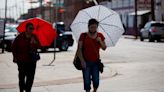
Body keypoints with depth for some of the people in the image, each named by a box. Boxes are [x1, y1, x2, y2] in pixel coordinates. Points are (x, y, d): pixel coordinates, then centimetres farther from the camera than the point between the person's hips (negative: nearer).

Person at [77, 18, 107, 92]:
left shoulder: (100, 36, 6)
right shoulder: (83, 36, -3)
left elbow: (104, 48, 7)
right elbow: (79, 49, -5)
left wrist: (100, 41, -12)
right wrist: (82, 61, -13)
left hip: (95, 62, 2)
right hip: (86, 62, -2)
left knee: (96, 80, 2)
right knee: (87, 80, -3)